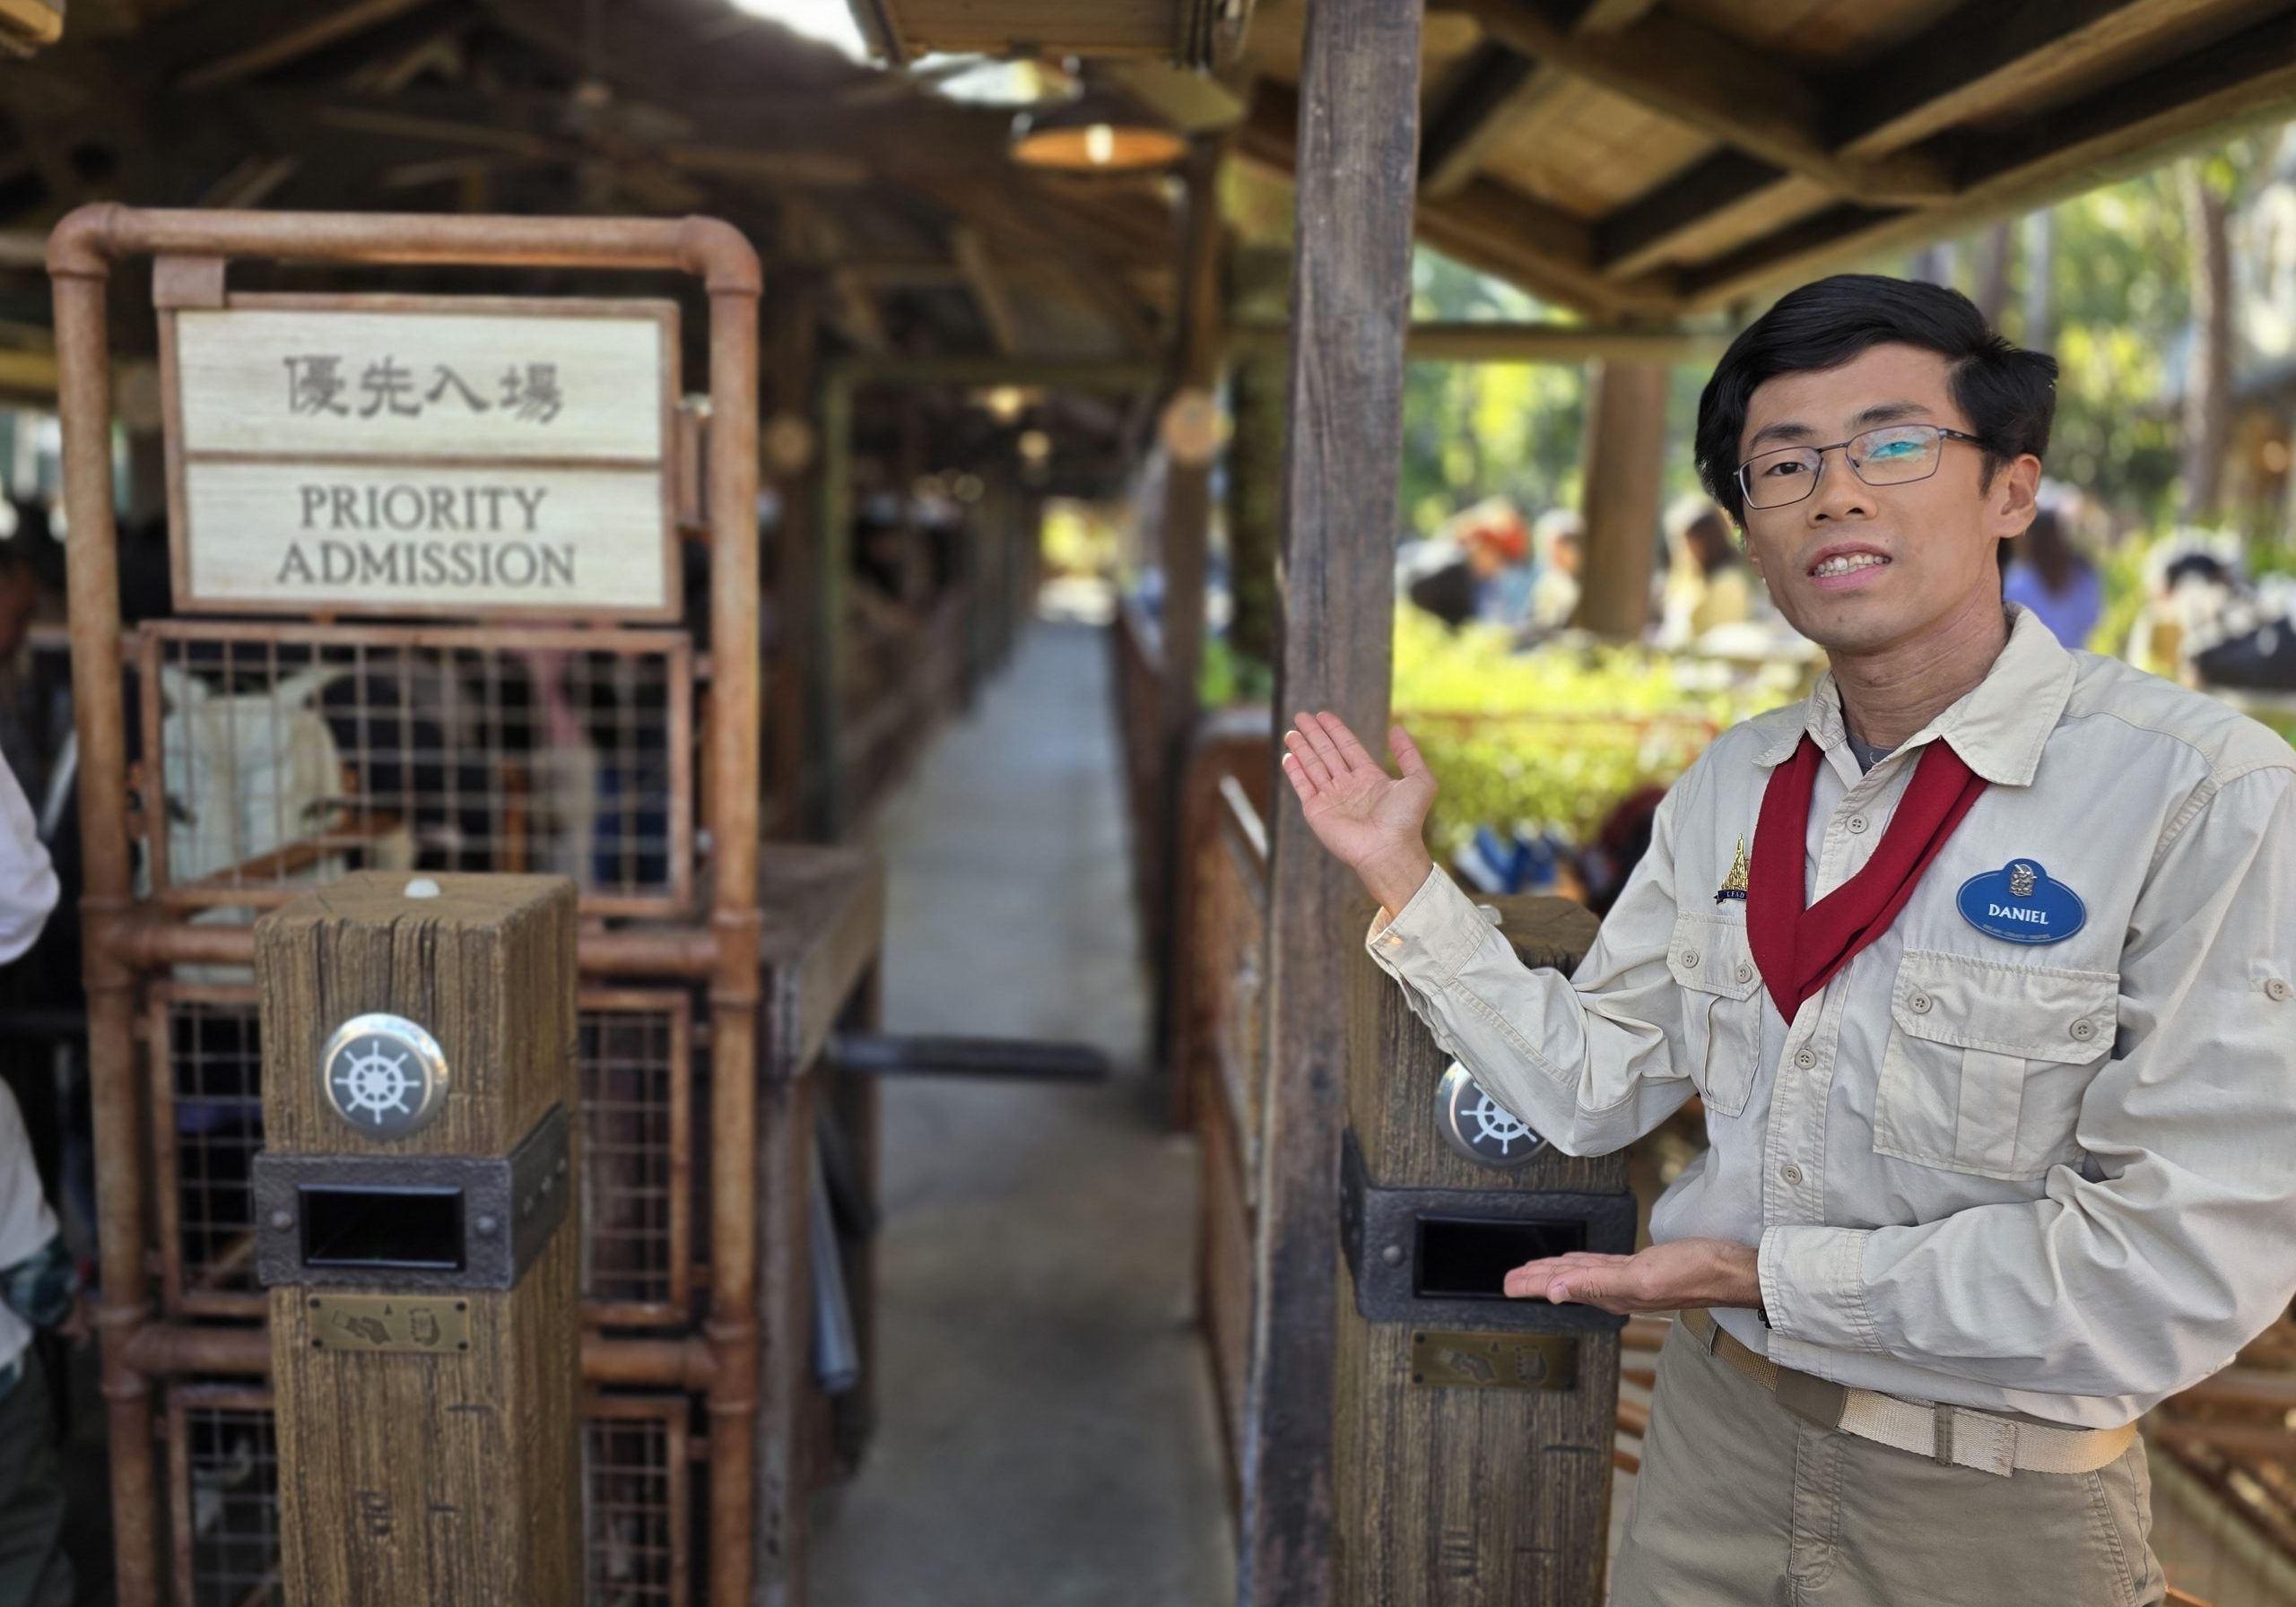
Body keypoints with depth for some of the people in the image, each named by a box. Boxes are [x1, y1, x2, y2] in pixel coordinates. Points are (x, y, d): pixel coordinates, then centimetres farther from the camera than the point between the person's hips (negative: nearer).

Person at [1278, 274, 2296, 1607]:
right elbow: (1591, 1088, 1)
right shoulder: (1730, 790, 0)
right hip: (1717, 1435, 5)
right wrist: (1405, 881, -7)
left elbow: (2184, 1265, -23)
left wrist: (1757, 1275, -19)